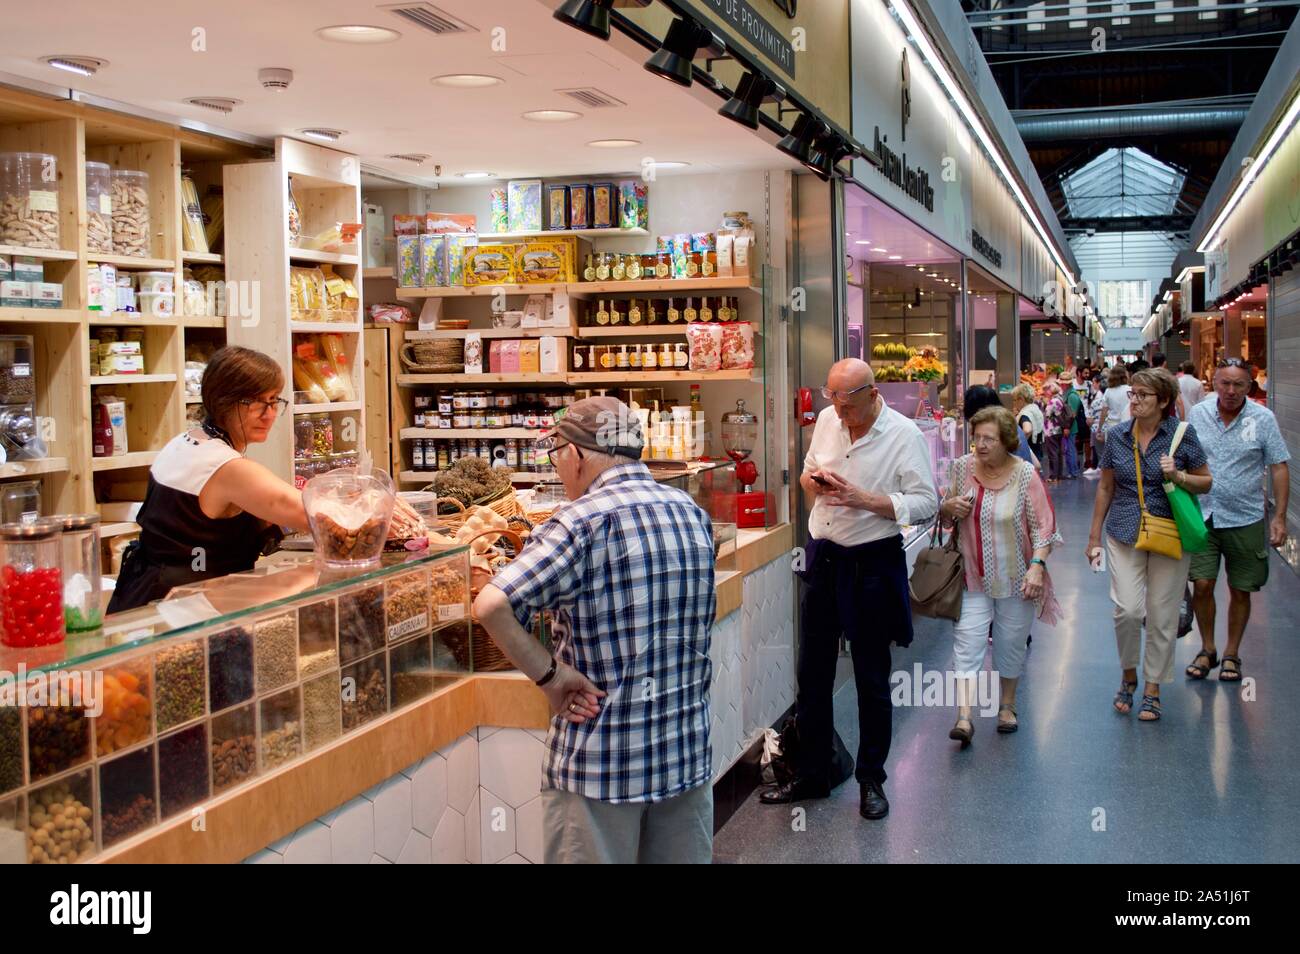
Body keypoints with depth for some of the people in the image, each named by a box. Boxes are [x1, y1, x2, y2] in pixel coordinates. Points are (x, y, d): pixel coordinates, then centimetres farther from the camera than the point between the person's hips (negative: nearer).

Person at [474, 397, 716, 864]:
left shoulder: (584, 521, -16)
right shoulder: (694, 514, 5)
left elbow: (491, 605, -27)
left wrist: (549, 674, -16)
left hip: (601, 758, -6)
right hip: (687, 752, 6)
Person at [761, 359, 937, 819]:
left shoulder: (903, 434, -13)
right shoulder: (826, 419, 3)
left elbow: (925, 503, -14)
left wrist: (864, 499, -24)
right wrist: (812, 481, -6)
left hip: (872, 565, -5)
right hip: (823, 557, 5)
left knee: (872, 679, 8)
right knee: (812, 673, 11)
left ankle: (871, 780, 24)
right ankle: (811, 775, 25)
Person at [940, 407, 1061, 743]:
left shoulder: (1025, 475, -10)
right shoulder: (962, 468, -1)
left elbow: (1043, 526, -10)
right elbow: (945, 516, 12)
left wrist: (1037, 566, -21)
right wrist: (949, 508, -11)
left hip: (1015, 577, -2)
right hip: (972, 577, 2)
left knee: (1011, 645, 11)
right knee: (967, 644, -8)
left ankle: (1007, 705, 31)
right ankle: (964, 717, -11)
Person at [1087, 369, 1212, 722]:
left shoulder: (1182, 435, -4)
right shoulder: (1117, 435, 2)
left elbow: (1206, 482, 4)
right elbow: (1106, 487, 11)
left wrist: (1178, 476, -17)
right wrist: (1095, 537, 12)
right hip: (1125, 533, 1)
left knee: (1162, 616, 4)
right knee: (1127, 610, -11)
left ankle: (1152, 689, 19)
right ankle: (1128, 675, 15)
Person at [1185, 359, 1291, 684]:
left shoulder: (1263, 419, -5)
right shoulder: (1197, 414, 0)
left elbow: (1279, 468, -2)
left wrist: (1279, 517, -6)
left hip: (1246, 519, -1)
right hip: (1203, 515, 1)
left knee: (1240, 591, 7)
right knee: (1202, 584, -3)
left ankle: (1231, 655, 24)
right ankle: (1207, 650, 18)